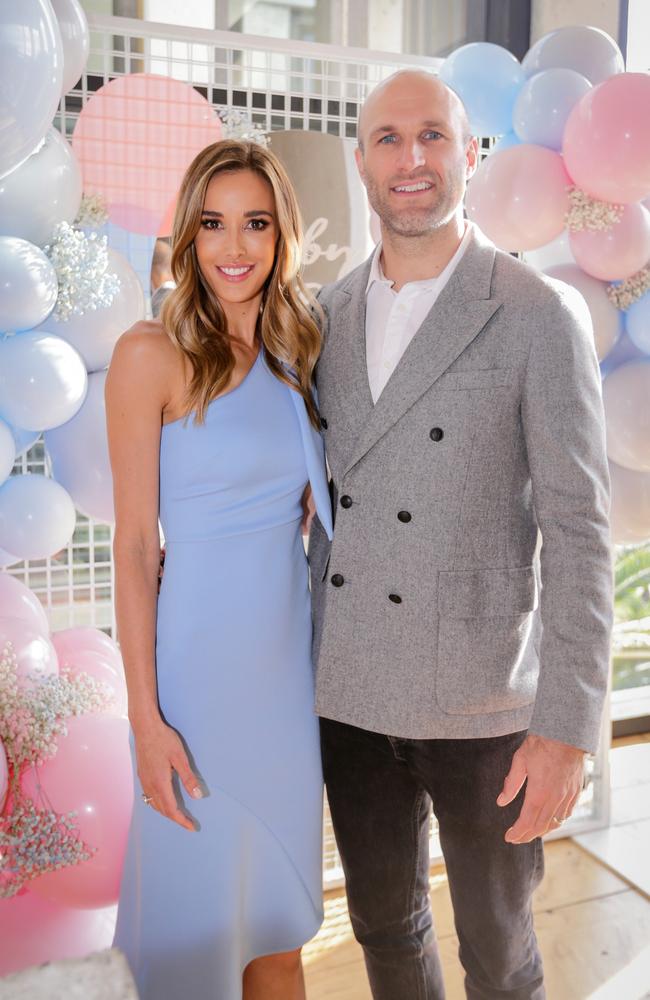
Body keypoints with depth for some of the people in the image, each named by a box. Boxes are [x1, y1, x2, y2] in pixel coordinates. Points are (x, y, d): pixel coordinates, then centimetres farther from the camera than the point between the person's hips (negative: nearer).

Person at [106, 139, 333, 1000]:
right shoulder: (152, 356, -11)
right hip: (203, 661, -5)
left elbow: (295, 504, 10)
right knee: (198, 910, 13)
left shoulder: (297, 353, 6)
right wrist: (147, 717, -12)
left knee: (278, 911, 20)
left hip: (293, 653, 5)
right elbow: (134, 544, -11)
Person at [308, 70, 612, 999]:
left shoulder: (541, 317, -11)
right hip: (350, 688, 5)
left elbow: (578, 530, -13)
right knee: (384, 924, 22)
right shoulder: (328, 314, 5)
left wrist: (569, 726, -16)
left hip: (481, 698, -4)